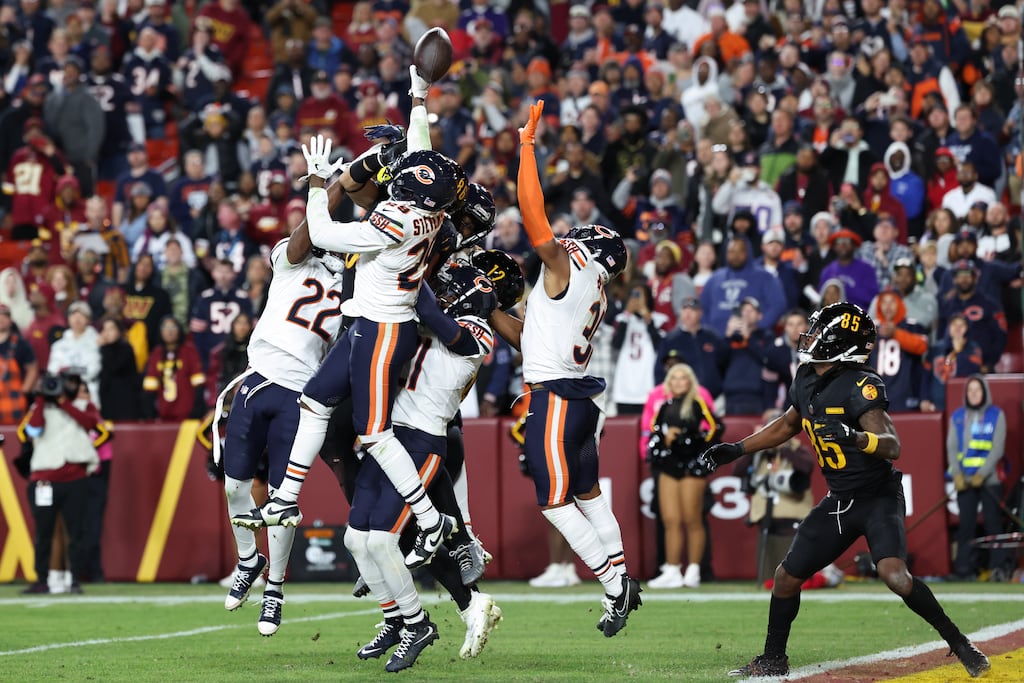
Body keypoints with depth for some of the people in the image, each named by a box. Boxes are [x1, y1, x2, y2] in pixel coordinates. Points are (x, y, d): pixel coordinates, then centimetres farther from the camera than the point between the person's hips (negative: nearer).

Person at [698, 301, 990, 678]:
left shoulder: (861, 386, -21)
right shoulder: (806, 380, 3)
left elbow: (892, 446, -29)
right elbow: (789, 424, 23)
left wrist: (856, 438, -47)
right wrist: (736, 449, 23)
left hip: (878, 496, -8)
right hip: (838, 502, 8)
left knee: (894, 575, -27)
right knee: (787, 577, 8)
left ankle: (959, 643, -13)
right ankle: (773, 660, 27)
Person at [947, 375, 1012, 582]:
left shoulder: (996, 415, 4)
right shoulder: (957, 417, 12)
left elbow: (998, 448, -3)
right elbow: (952, 447, 7)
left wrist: (982, 474, -13)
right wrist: (957, 474, -8)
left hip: (989, 478, -2)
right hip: (964, 480, 2)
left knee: (993, 522, -6)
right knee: (966, 524, -1)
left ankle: (1000, 566, -4)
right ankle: (965, 568, 2)